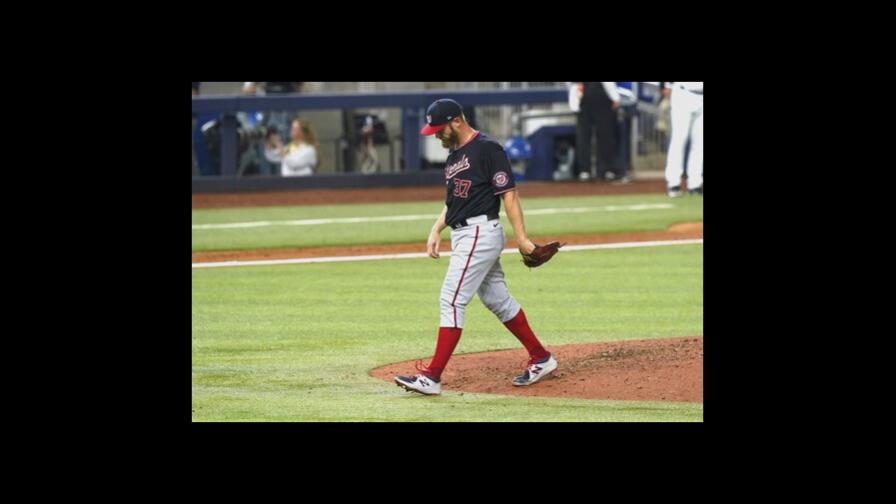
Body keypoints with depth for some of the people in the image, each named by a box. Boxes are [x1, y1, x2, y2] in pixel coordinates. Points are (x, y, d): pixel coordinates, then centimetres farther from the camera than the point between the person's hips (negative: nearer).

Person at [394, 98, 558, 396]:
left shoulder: (487, 149, -12)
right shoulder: (454, 154, 16)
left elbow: (509, 194, -15)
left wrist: (521, 237, -19)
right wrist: (436, 230, 13)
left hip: (480, 233, -10)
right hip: (462, 235, 10)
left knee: (452, 300, -13)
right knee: (497, 299, 15)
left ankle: (432, 377, -15)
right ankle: (540, 359, 25)